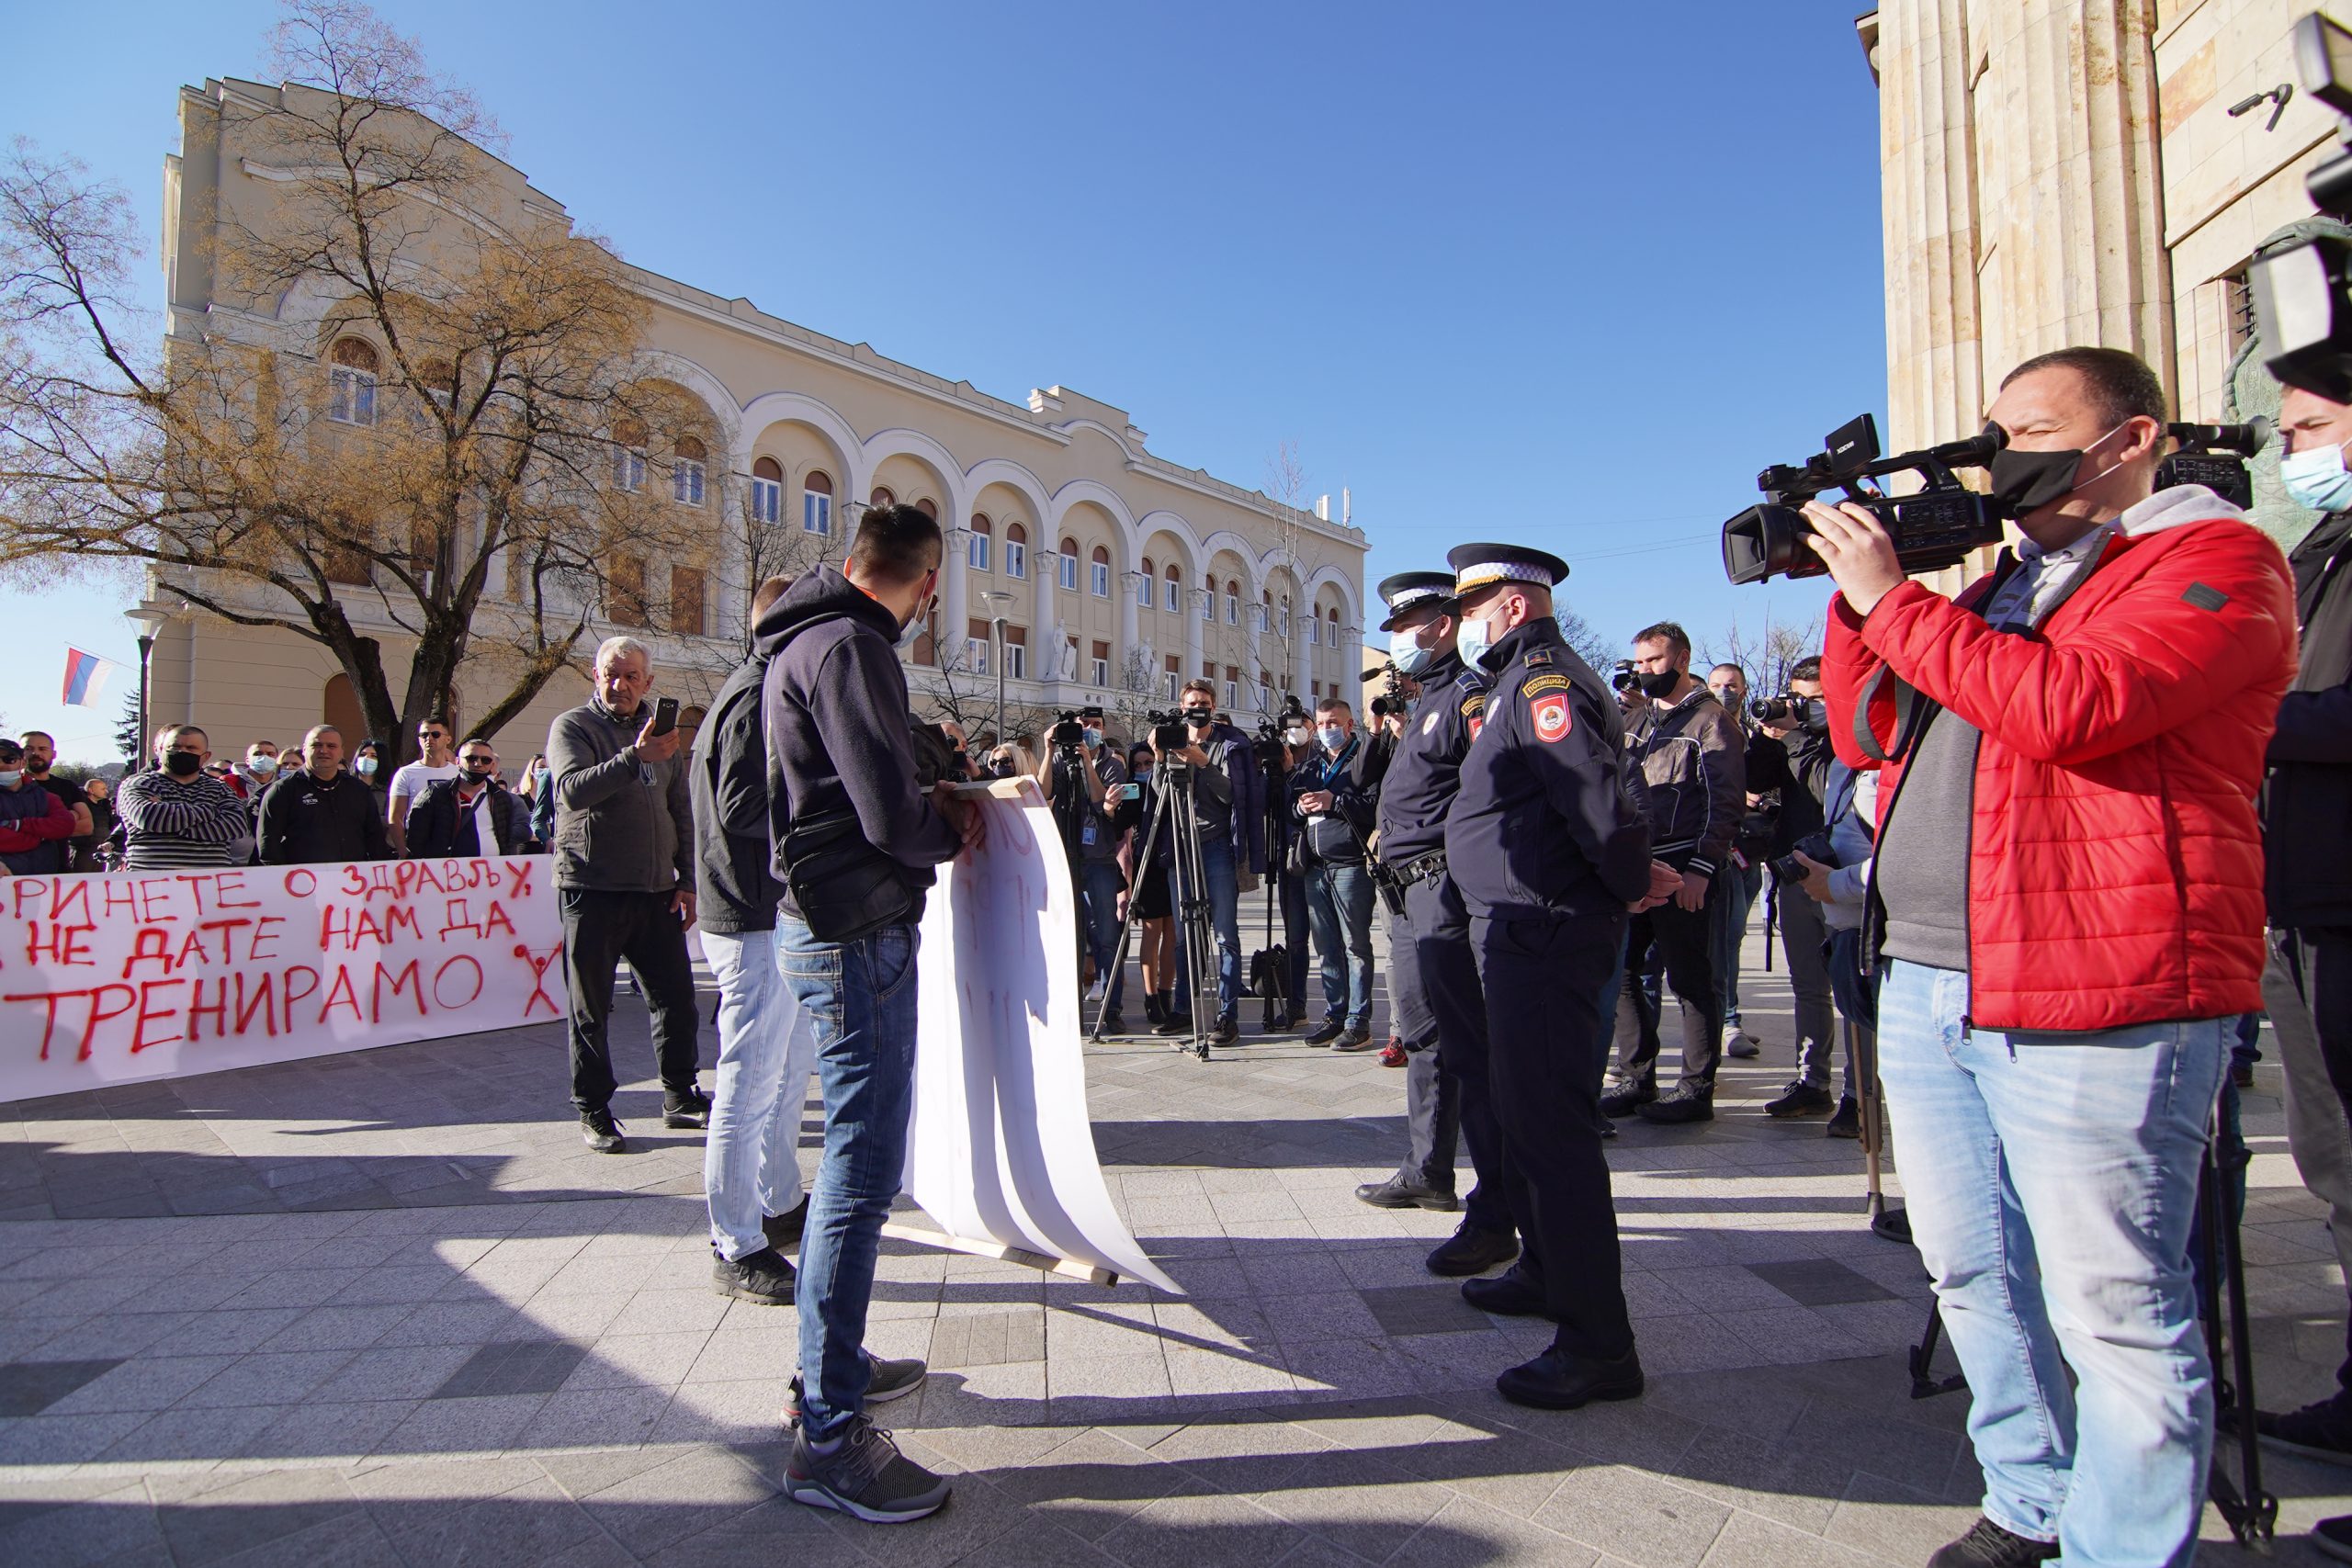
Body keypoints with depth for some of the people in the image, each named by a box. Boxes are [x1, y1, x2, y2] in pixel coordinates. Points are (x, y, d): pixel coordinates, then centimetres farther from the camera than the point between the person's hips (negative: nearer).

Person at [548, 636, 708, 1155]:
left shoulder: (658, 731, 14)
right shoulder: (572, 727, -1)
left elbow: (682, 811, 16)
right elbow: (572, 790, -20)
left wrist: (687, 881, 9)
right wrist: (635, 758, -32)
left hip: (655, 891, 5)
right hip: (592, 892, -4)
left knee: (677, 998, 7)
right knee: (591, 1008, 4)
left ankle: (680, 1096, 21)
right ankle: (593, 1111, 16)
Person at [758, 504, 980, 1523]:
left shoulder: (809, 639, 15)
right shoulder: (847, 646, -17)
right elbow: (890, 818, -23)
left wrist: (926, 800, 9)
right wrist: (953, 831, -3)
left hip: (831, 926, 11)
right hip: (856, 933, -11)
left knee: (855, 1159, 20)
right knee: (863, 1169, -5)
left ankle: (831, 1362, 35)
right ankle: (829, 1438, 6)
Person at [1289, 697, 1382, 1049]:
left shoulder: (1367, 757, 0)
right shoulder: (1310, 765, 21)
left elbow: (1377, 805, -12)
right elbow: (1292, 805, 22)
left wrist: (1335, 802, -18)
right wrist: (1301, 806, 0)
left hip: (1350, 865, -7)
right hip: (1316, 866, 7)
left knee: (1355, 946, -3)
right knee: (1326, 948, 9)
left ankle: (1359, 1021, 1)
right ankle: (1334, 1015, 17)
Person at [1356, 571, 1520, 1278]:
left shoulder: (1469, 693, -11)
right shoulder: (1423, 703, 21)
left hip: (1445, 888, -11)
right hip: (1409, 892, 11)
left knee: (1468, 1047, -9)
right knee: (1422, 1038, 19)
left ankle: (1495, 1215, -3)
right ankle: (1427, 1174, 33)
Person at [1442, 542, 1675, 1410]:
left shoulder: (1543, 679, -15)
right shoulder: (1521, 679, 19)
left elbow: (1603, 802, -25)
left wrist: (1631, 884, -10)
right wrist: (1635, 879, 13)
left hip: (1545, 938, -11)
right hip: (1520, 935, 11)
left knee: (1548, 1126, -7)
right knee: (1520, 1108, 22)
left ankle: (1597, 1347, 3)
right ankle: (1546, 1272, 39)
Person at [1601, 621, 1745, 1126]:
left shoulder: (1710, 720, -4)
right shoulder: (1635, 716, 17)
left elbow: (1727, 802, -11)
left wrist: (1702, 867, -17)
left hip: (1682, 873, -7)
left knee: (1690, 980, 1)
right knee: (1618, 971, 8)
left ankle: (1697, 1089, 11)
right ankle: (1636, 1079, 19)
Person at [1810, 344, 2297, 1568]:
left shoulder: (2217, 560, -3)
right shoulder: (2000, 585, 22)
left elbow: (2065, 707, -21)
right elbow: (1868, 736, 18)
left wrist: (1893, 599, -13)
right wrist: (1858, 596, 8)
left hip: (2089, 1004, -8)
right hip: (1924, 989, 8)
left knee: (2113, 1309, 2)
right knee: (1975, 1274, 18)